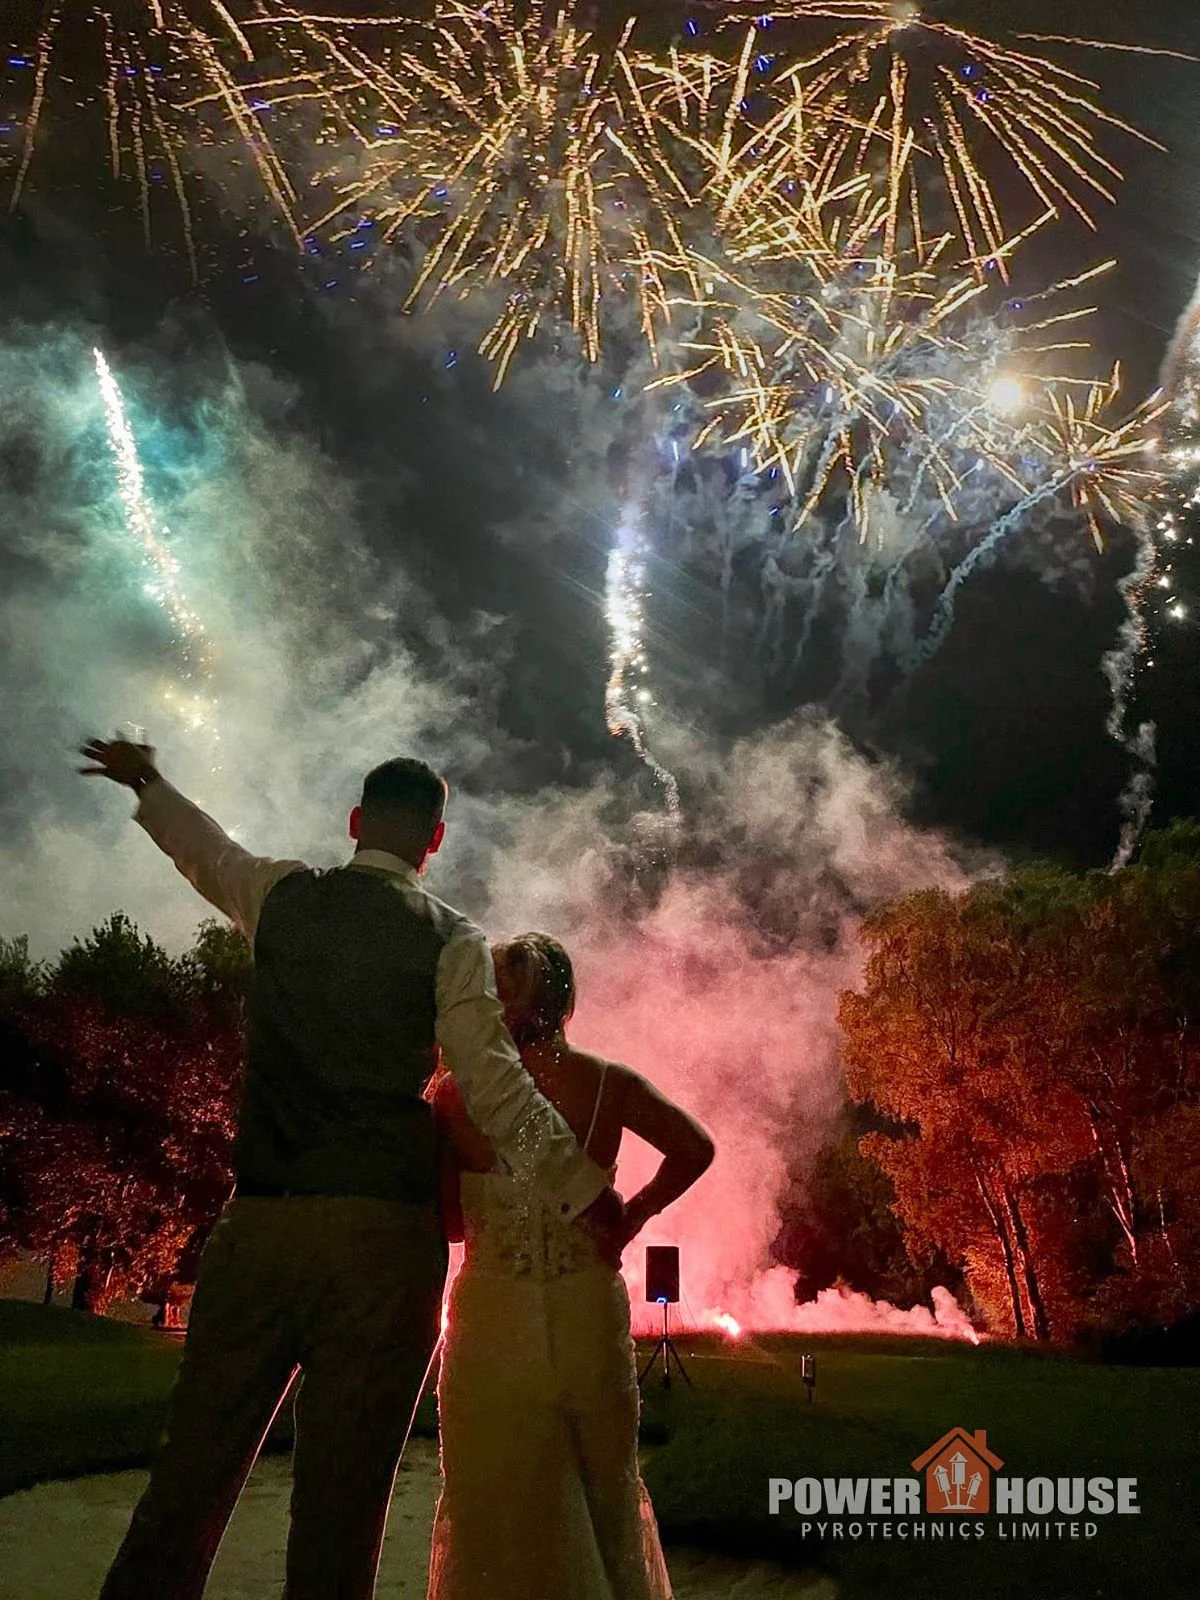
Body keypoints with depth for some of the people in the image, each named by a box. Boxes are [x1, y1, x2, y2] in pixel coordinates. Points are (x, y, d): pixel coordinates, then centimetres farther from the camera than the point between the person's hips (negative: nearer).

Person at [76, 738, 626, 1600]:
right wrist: (592, 1199, -1)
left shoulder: (281, 895, 9)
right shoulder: (451, 939, -2)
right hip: (382, 1237, -3)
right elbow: (498, 1091, -8)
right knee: (341, 1500, 4)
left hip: (257, 1222, 4)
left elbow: (203, 846, 30)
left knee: (191, 1476, 10)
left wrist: (147, 782, 50)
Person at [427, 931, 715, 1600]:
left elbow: (447, 1222, -4)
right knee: (605, 1486, 22)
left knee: (493, 1496, 15)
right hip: (590, 1311, 1)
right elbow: (695, 1148, -5)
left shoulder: (455, 1091, -9)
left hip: (493, 1316, -1)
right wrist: (630, 1217, 2)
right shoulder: (608, 1083, -5)